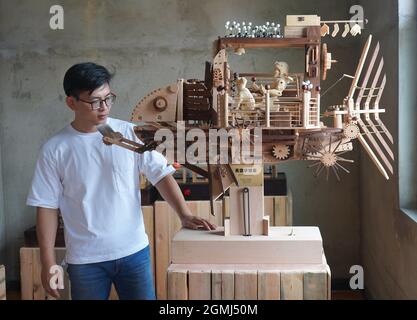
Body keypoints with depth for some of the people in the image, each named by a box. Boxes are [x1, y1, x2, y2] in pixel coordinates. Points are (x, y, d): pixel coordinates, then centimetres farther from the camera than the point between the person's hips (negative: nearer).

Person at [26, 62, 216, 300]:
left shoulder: (130, 134, -3)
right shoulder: (55, 150, -5)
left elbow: (162, 174, -3)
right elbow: (47, 207, -1)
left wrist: (185, 216, -17)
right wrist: (48, 263, -4)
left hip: (134, 251, 1)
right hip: (85, 260, 0)